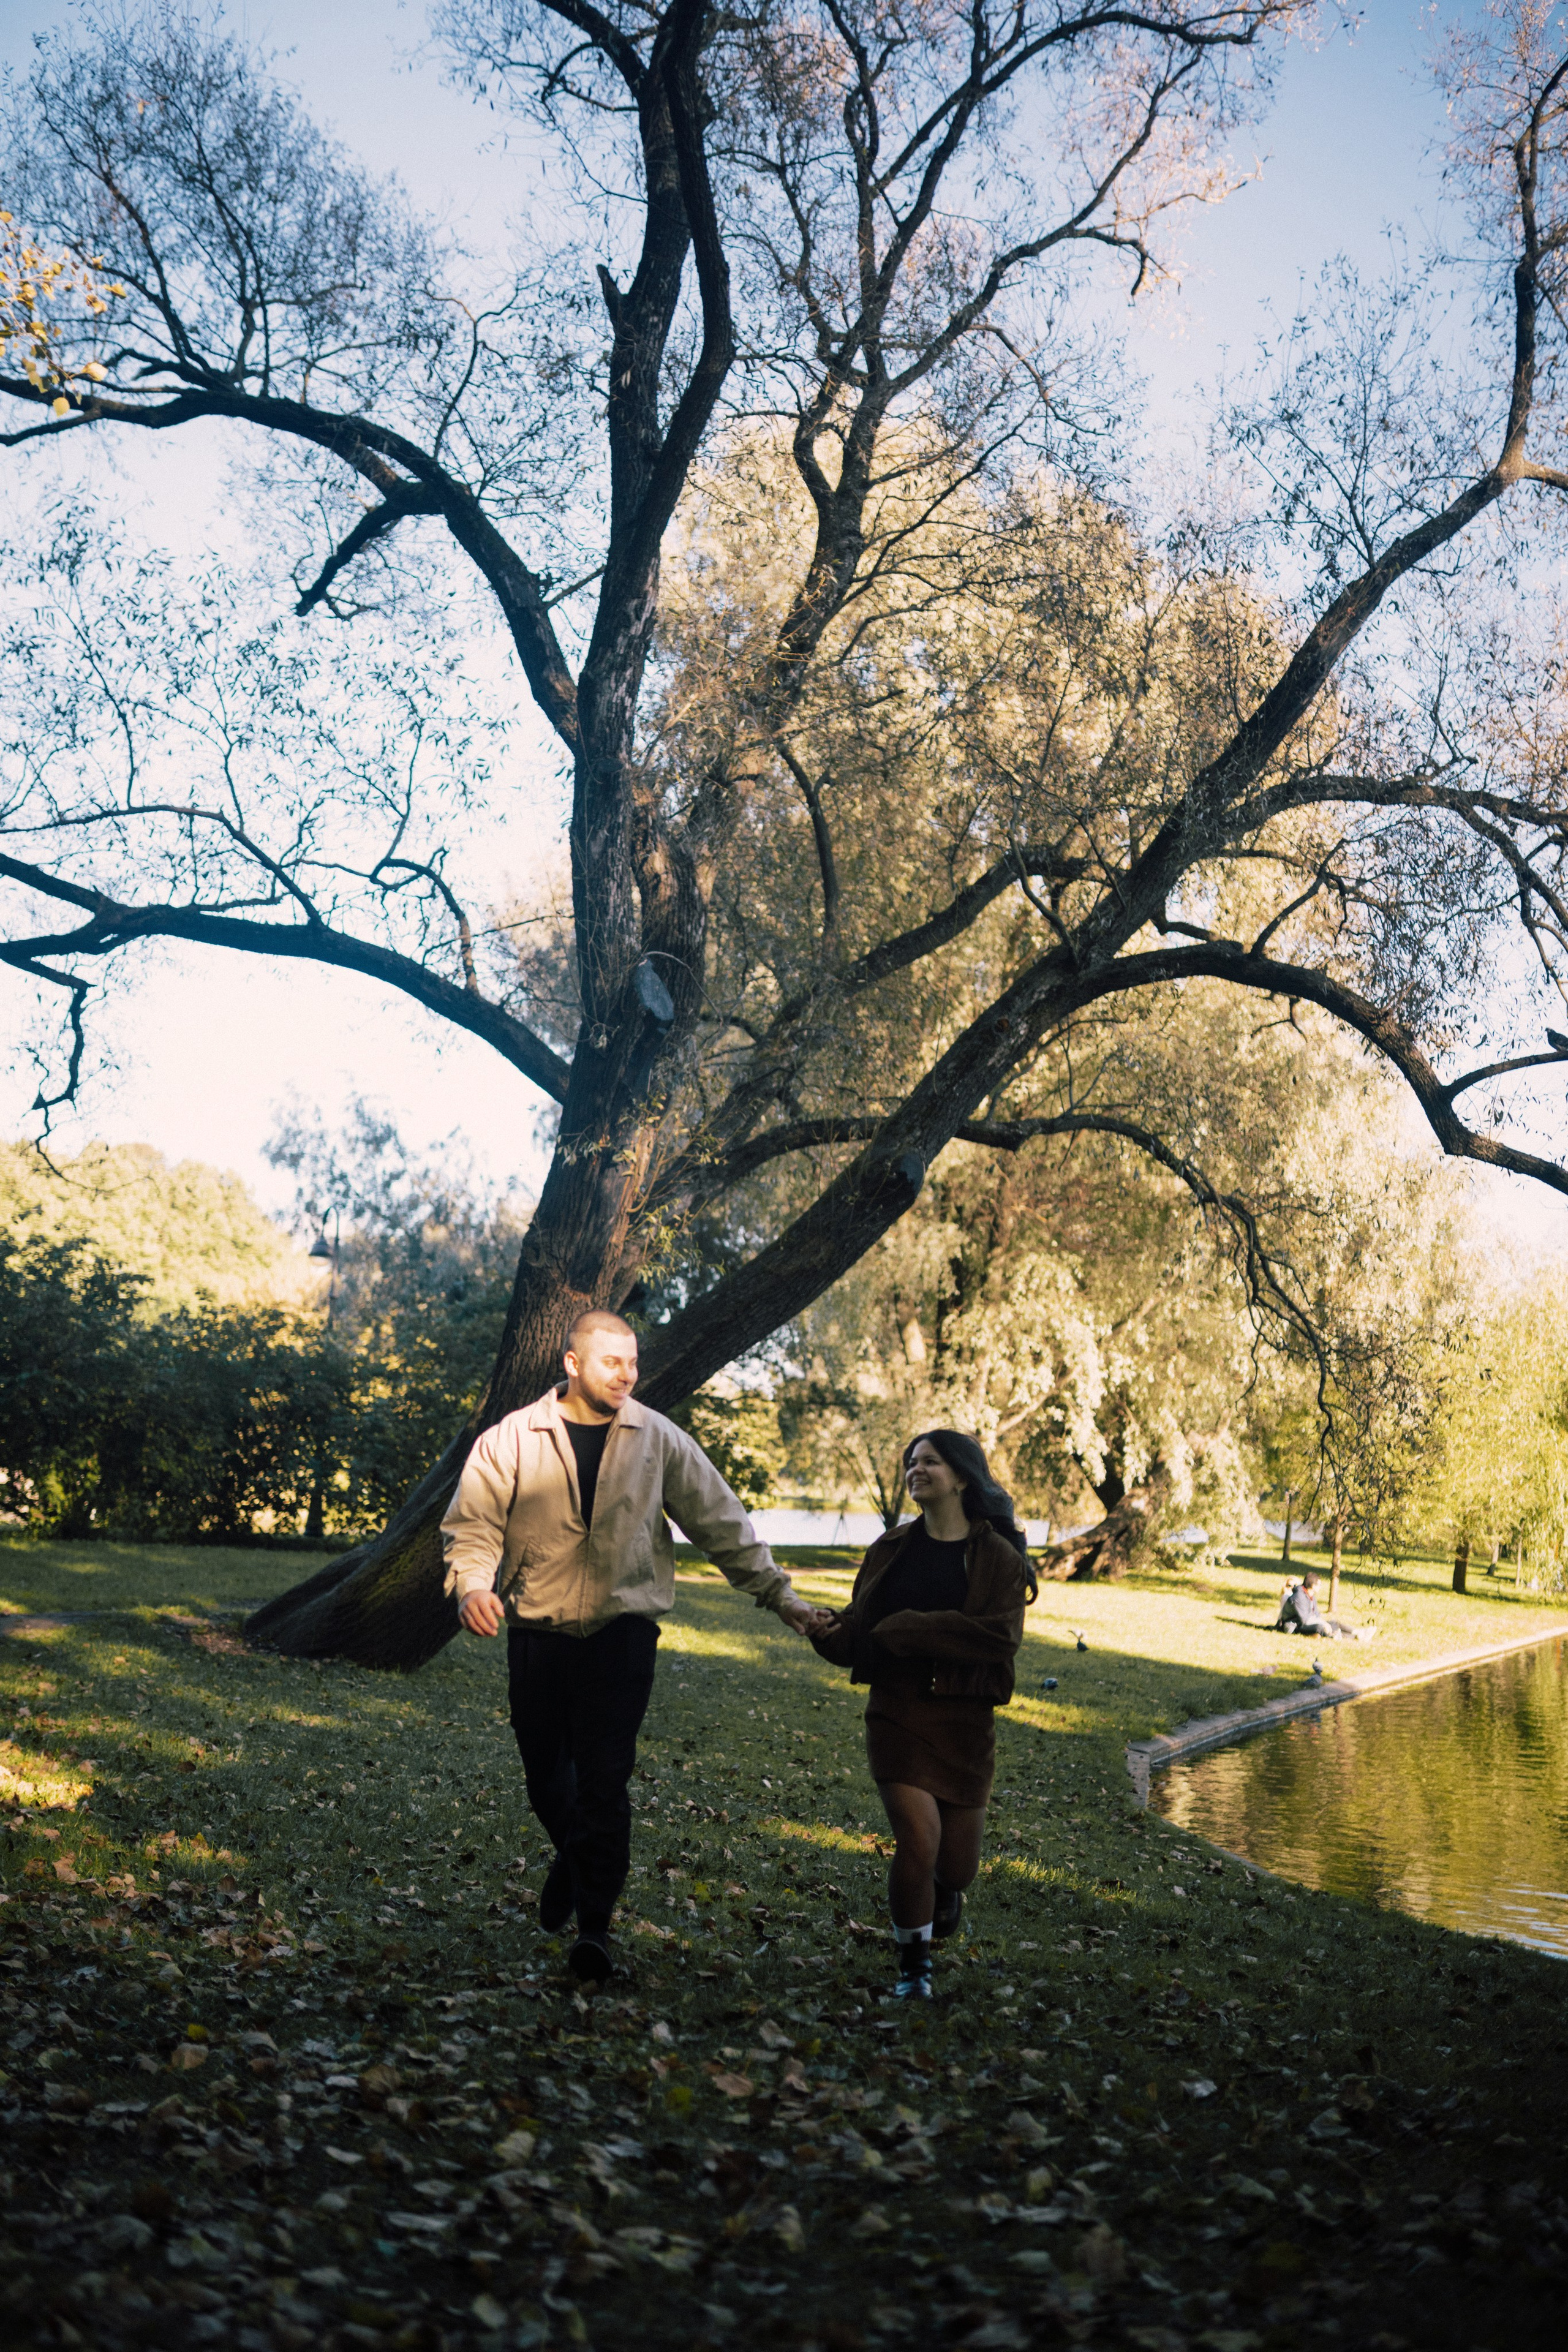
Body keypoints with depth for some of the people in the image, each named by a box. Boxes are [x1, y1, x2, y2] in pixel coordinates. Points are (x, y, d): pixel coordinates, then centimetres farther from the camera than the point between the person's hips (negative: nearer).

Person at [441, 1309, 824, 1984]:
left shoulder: (659, 1440, 3)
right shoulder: (512, 1440, -1)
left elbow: (722, 1523, 8)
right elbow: (472, 1523, -1)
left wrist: (780, 1596, 6)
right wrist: (473, 1582, -21)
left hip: (622, 1631, -1)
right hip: (536, 1632, 1)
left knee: (604, 1780, -8)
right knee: (545, 1776, 11)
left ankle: (594, 1925, 2)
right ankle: (572, 1859, 43)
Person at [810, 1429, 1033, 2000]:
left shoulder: (998, 1557, -2)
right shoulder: (891, 1550, 8)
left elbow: (1000, 1635, -16)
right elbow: (861, 1635, 8)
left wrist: (906, 1630, -17)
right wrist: (828, 1632, -15)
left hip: (965, 1721, -1)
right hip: (898, 1713, 1)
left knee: (956, 1864, 5)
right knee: (918, 1842, -15)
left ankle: (942, 1894, 44)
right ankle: (914, 1964, 7)